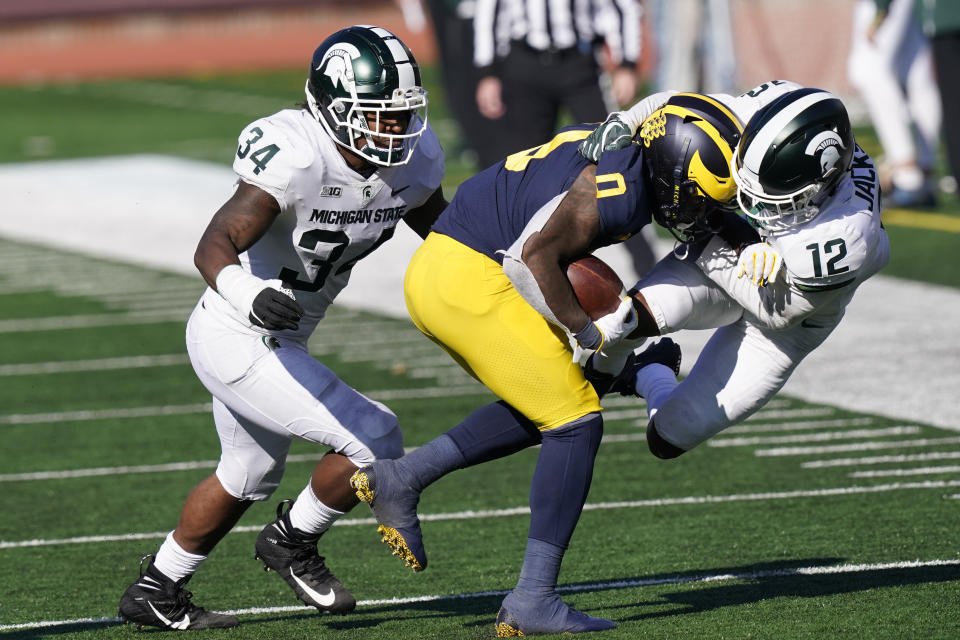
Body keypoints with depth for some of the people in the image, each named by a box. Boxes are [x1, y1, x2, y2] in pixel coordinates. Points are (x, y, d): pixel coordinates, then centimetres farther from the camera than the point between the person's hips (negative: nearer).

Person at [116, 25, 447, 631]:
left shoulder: (410, 163, -7)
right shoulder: (297, 160, -31)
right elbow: (215, 244, -39)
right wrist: (246, 293, -58)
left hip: (278, 342, 9)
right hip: (238, 345, -9)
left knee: (248, 476, 27)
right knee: (374, 440, -13)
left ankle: (155, 592, 43)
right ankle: (294, 541, 12)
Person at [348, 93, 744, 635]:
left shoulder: (611, 156, 16)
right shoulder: (623, 188, -15)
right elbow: (535, 256, -20)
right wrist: (589, 334, -9)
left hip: (432, 271, 10)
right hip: (470, 281, -10)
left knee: (542, 411, 21)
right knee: (576, 422, -3)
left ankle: (401, 479, 11)